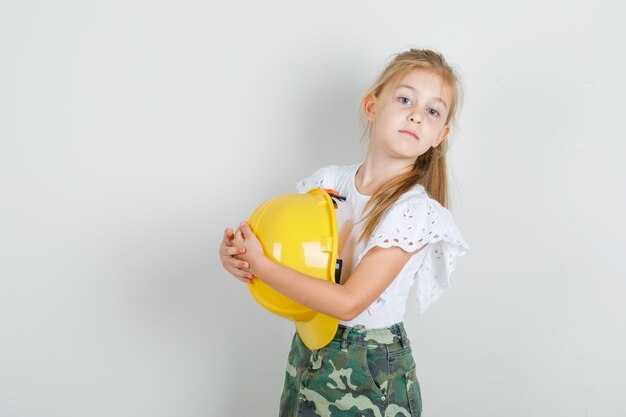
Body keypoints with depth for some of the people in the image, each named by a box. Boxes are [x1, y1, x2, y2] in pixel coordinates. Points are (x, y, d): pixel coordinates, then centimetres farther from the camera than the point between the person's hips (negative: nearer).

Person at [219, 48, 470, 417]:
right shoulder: (327, 181, -4)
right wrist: (235, 253, -17)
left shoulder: (415, 210, -20)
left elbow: (349, 302, -25)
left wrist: (260, 265, -25)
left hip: (370, 372, -4)